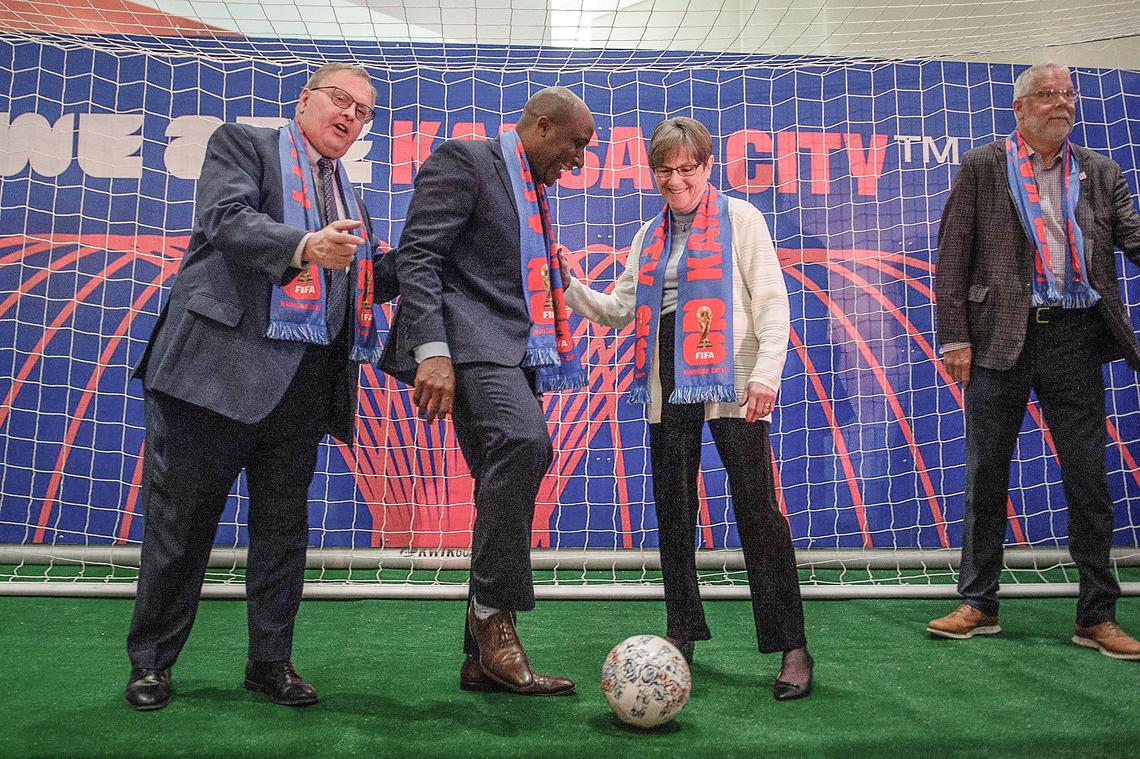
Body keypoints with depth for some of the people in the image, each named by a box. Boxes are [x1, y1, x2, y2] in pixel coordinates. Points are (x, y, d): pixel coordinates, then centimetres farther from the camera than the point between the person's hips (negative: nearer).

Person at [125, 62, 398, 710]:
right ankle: (151, 662, 18)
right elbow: (228, 219, -13)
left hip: (302, 380, 5)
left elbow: (351, 286, 21)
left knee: (284, 522, 9)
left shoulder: (351, 198, 22)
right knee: (181, 516, 3)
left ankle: (272, 661, 20)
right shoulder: (243, 143, 6)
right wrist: (304, 246, -29)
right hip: (221, 362, -5)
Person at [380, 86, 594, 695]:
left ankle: (484, 658, 11)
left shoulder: (534, 193, 26)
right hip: (471, 341, -9)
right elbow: (416, 256, -11)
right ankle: (493, 612, -19)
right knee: (525, 442, -32)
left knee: (504, 500, 5)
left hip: (517, 354, 9)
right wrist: (432, 349, -23)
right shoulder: (464, 159, 0)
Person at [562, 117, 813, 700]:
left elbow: (771, 300, -4)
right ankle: (682, 635, 22)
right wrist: (568, 288, 1)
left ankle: (792, 648, 2)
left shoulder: (740, 218, 3)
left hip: (730, 386, -5)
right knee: (673, 513, 9)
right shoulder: (648, 237, 18)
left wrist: (766, 373, -14)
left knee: (758, 512, -6)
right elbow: (618, 308, 16)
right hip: (668, 388, 6)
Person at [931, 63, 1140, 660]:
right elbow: (952, 257, -1)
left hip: (1074, 339, 2)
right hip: (1000, 337, -2)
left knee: (1089, 480, 5)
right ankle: (977, 604, 19)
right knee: (986, 476, 6)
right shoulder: (982, 167, 4)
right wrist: (954, 338, -9)